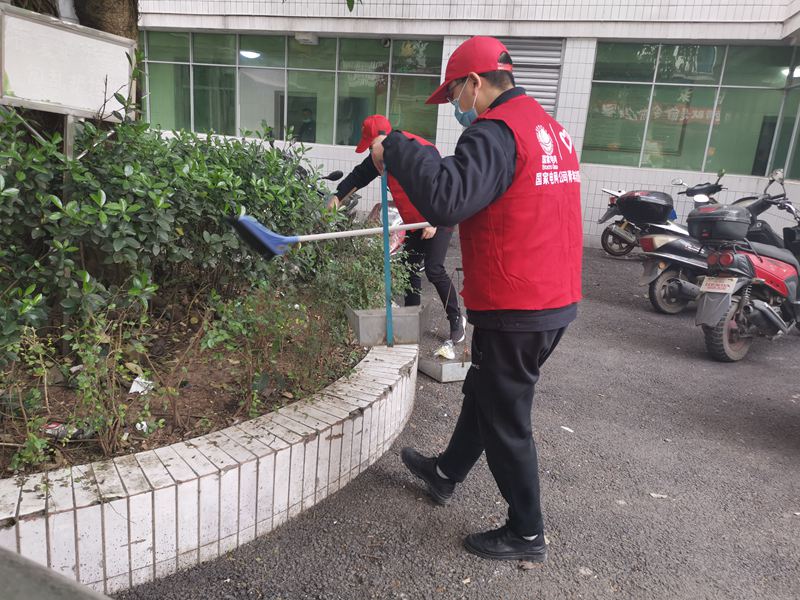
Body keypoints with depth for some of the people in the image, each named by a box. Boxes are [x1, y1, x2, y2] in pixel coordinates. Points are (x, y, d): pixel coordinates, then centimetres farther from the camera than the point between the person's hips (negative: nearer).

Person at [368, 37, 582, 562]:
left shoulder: (496, 131, -17)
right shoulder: (551, 128, 14)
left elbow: (447, 197, -31)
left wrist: (397, 149, -17)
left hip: (516, 311, -10)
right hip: (557, 301, 10)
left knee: (506, 420, 7)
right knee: (484, 390, 25)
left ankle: (527, 535, 26)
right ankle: (447, 472, 46)